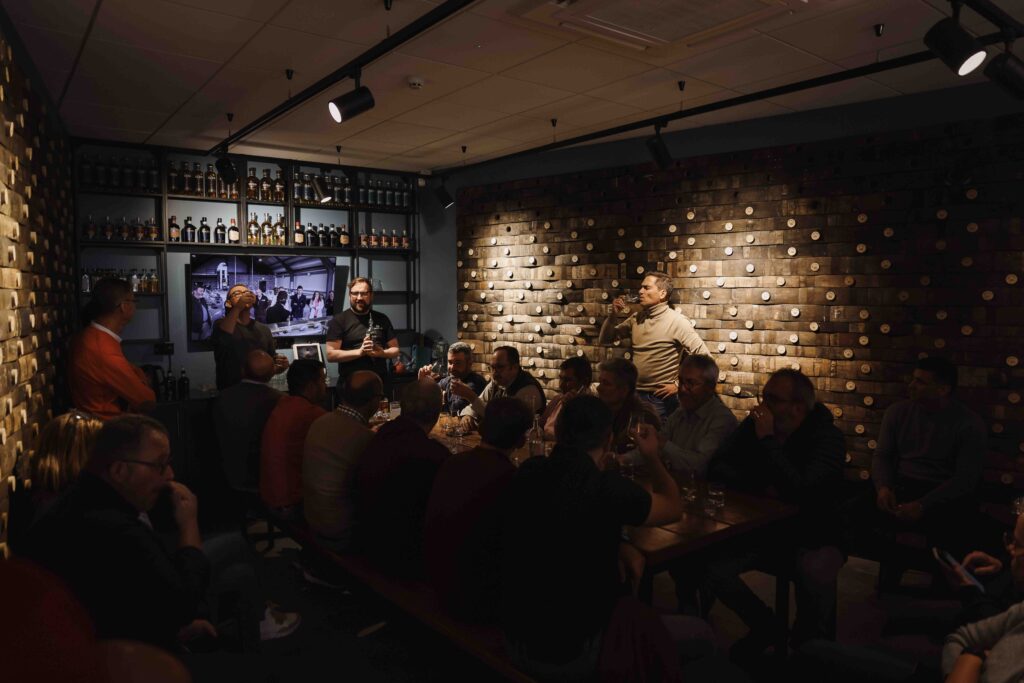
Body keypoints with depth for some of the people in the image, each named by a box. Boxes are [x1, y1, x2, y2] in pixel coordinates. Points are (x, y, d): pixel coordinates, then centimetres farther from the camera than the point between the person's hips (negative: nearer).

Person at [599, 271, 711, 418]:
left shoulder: (676, 321, -12)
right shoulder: (636, 317, 6)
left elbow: (704, 356, -14)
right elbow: (604, 340, 12)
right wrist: (613, 315, -3)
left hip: (661, 398, -5)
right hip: (636, 394, 6)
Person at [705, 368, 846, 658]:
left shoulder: (828, 437, -16)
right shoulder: (753, 424, -3)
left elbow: (801, 489, -31)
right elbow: (717, 466, -2)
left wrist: (767, 440, -27)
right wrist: (759, 487, -17)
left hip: (812, 535, -3)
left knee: (816, 575, -35)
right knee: (712, 567, -19)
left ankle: (811, 643, 0)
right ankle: (765, 624, 10)